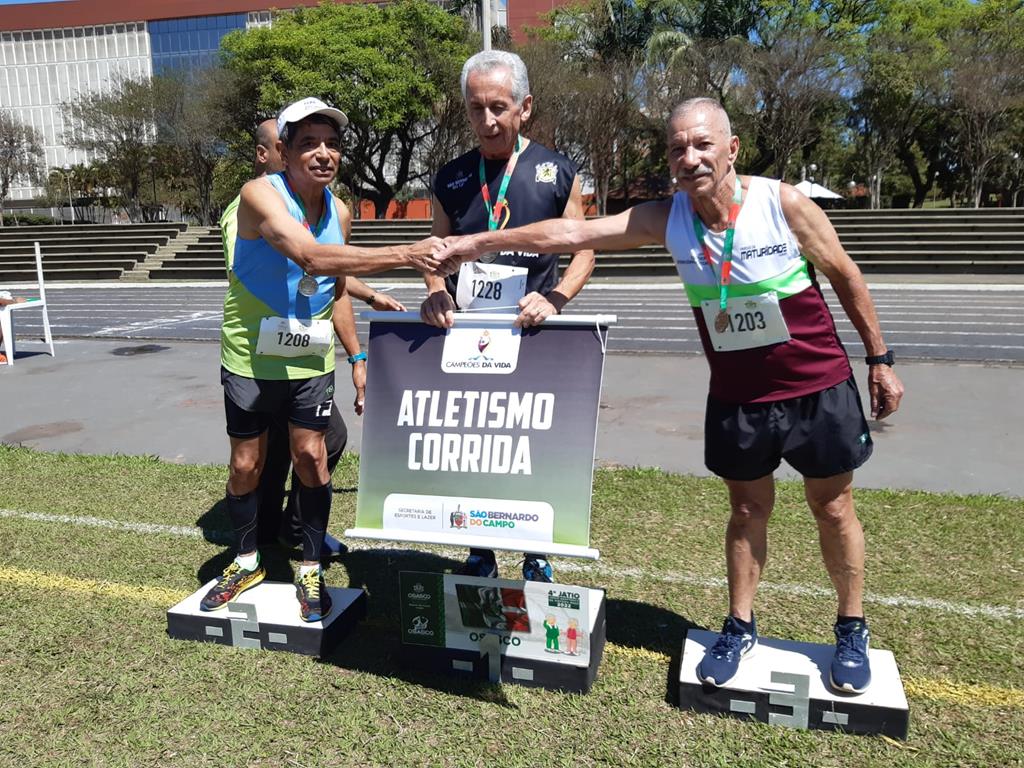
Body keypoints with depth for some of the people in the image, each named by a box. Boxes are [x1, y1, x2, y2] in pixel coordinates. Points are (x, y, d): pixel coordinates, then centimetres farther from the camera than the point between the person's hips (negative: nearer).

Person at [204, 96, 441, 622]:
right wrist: (401, 256, -46)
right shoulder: (260, 194, -20)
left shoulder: (339, 211, -1)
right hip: (251, 356, -3)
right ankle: (247, 562, 32)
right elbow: (309, 256, -38)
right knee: (246, 464, 9)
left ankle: (311, 571, 19)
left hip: (310, 358, 3)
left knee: (311, 457, 2)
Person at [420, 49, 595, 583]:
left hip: (532, 334, -2)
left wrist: (554, 299, -15)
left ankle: (536, 561, 24)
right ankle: (479, 558, 26)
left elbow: (583, 252, 4)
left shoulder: (556, 172, 2)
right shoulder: (450, 178, 9)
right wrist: (436, 293, -6)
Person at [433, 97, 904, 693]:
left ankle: (853, 632, 31)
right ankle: (741, 627, 31)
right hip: (737, 396, 2)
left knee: (833, 508, 11)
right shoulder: (666, 220, -11)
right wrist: (482, 242, -20)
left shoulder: (783, 203, -17)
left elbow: (846, 277, -4)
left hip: (819, 388, -1)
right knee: (748, 509, 14)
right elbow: (571, 233, -15)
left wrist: (880, 359, 1)